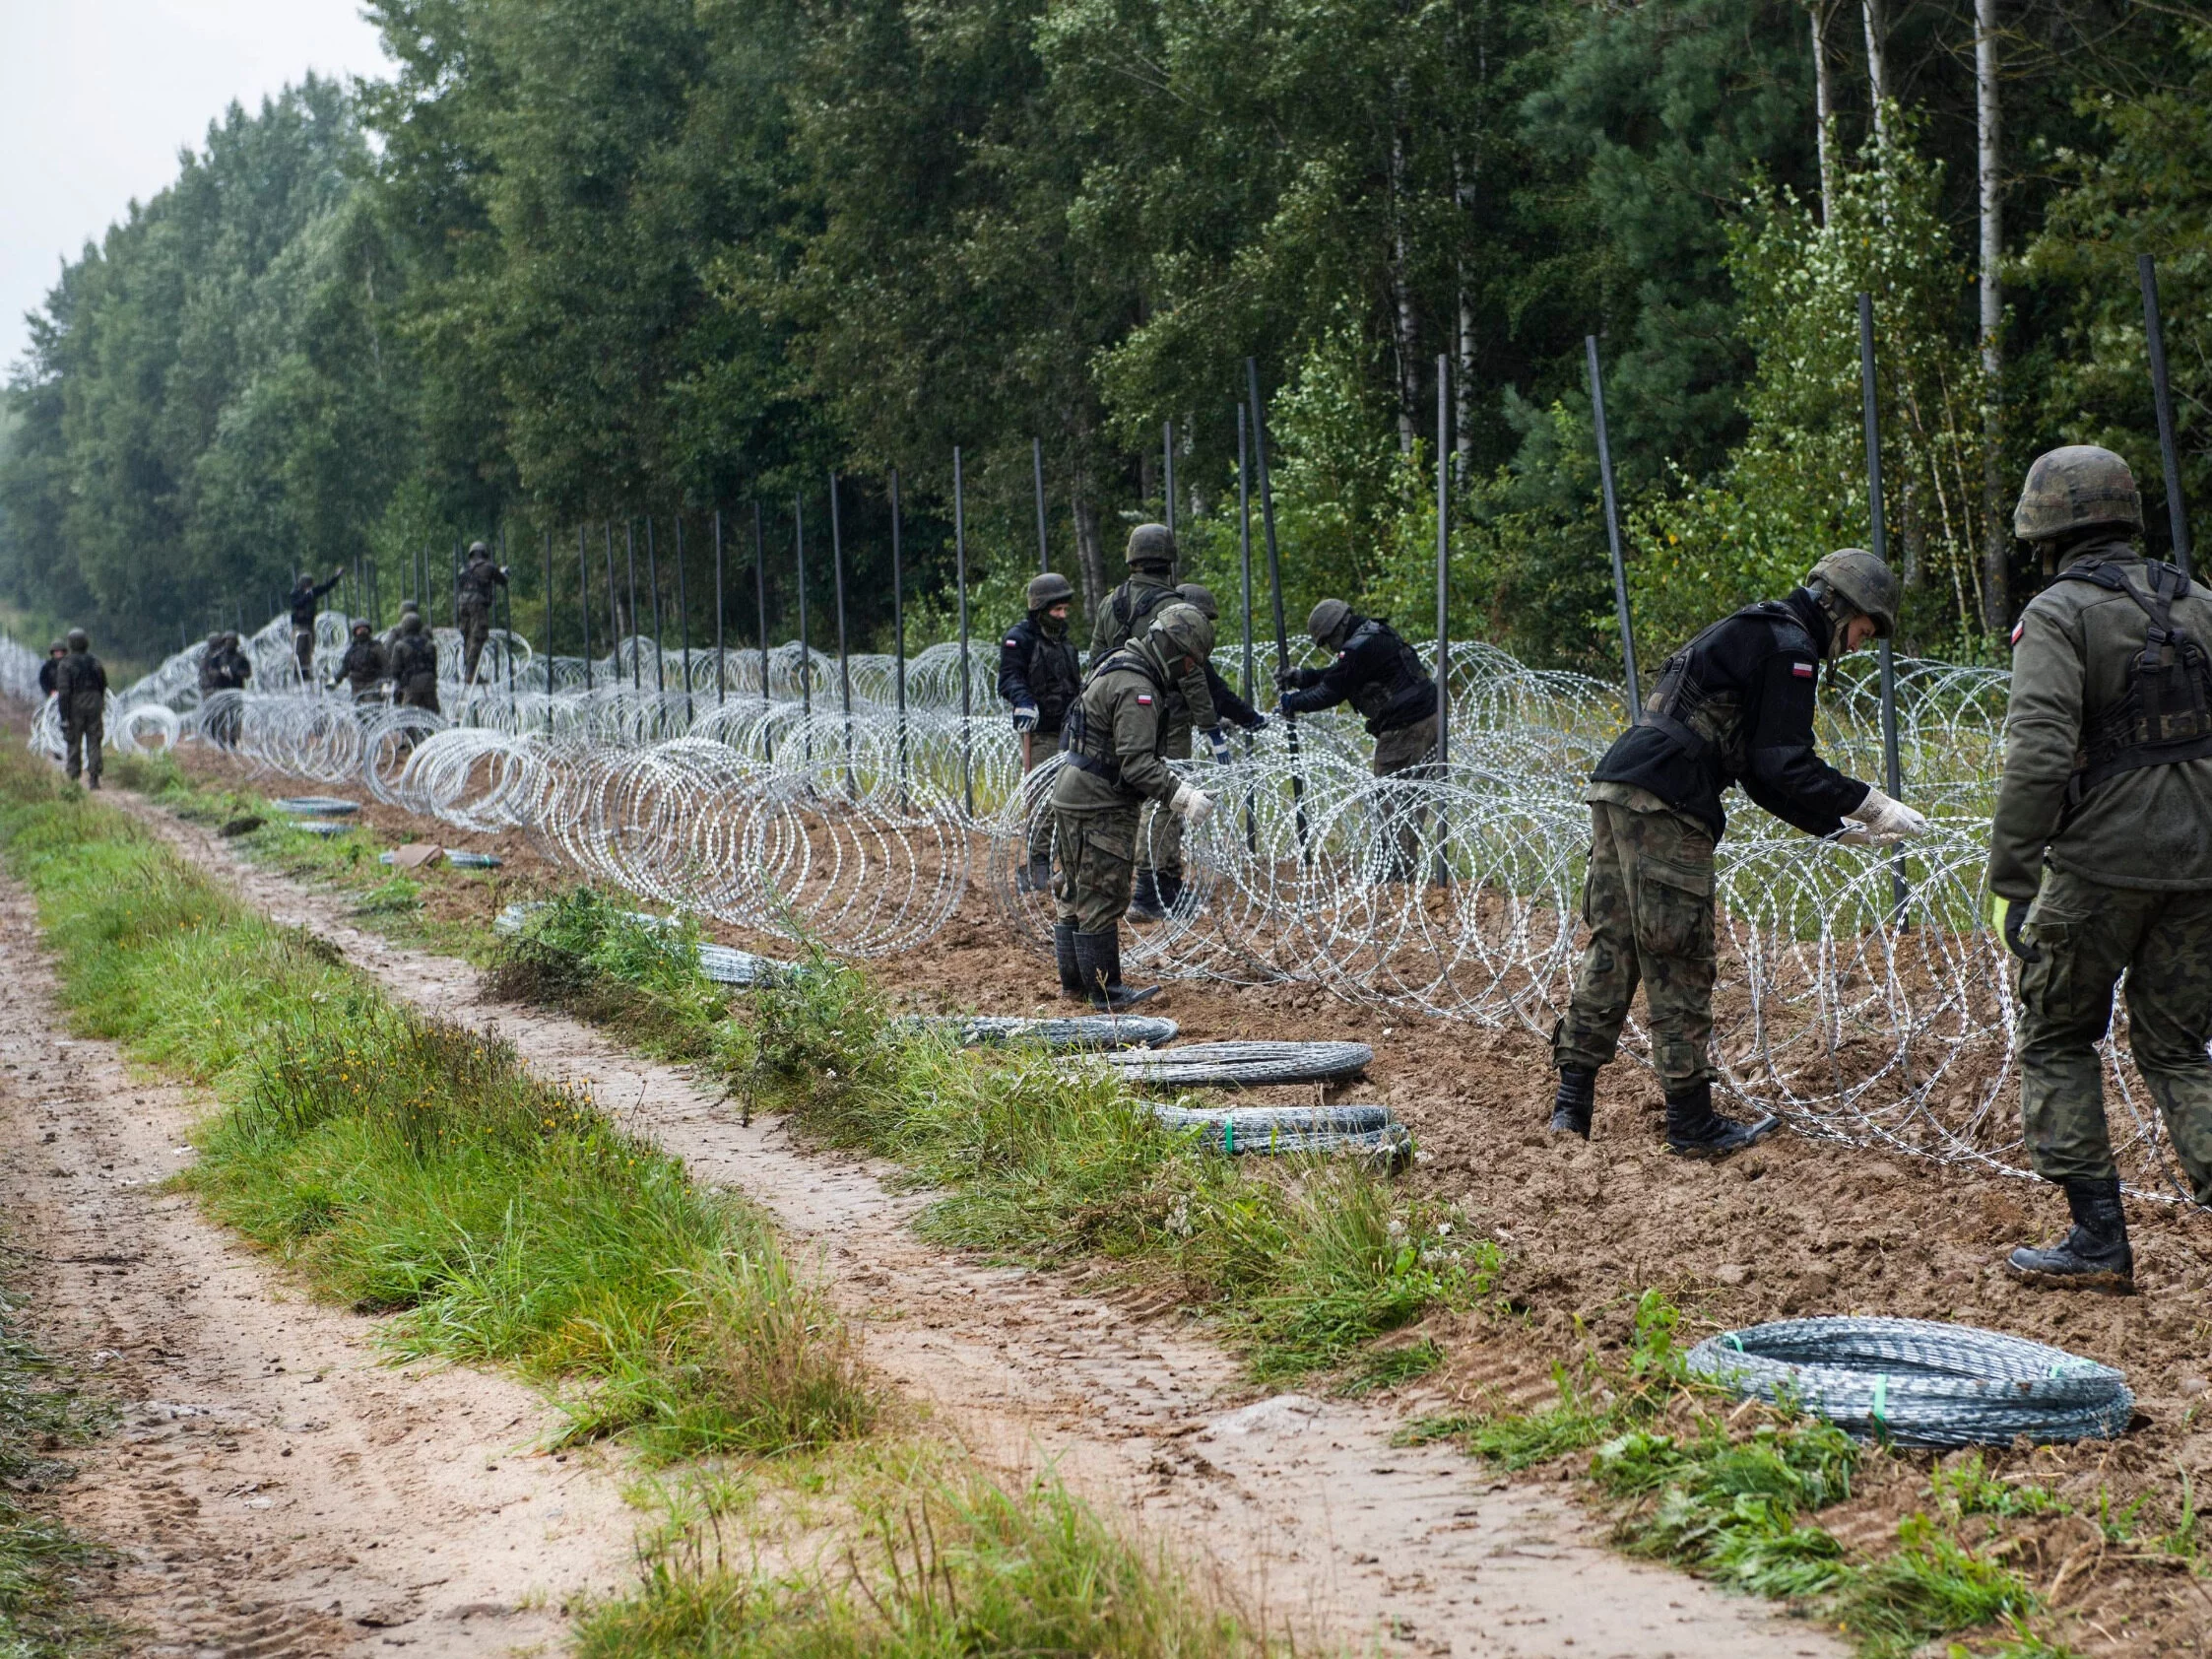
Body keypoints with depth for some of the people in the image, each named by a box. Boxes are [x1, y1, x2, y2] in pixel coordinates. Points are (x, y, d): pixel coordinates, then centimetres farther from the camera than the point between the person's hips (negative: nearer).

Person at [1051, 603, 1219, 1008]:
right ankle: (1106, 992, 1)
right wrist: (1180, 796, -28)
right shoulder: (1136, 689, -20)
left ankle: (1074, 980, 27)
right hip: (1099, 807, -11)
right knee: (1103, 898, -4)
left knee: (1074, 894, 17)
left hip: (1073, 796, 11)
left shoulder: (1119, 666, 13)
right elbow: (1137, 762, -27)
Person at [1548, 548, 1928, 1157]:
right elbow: (1786, 767, -11)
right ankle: (1693, 1123, 3)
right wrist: (1872, 805, -3)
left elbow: (1764, 773, 29)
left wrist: (1838, 826, 26)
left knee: (1611, 947, 12)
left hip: (1615, 788, 10)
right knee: (1680, 964, -3)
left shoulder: (1753, 633, 28)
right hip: (1662, 805, -10)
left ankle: (1571, 1103, 12)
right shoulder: (1788, 646, -4)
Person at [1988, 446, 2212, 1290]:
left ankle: (2097, 1236, 8)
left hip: (2102, 864, -5)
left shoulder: (2058, 614, -9)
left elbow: (2038, 752, -20)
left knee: (2057, 1039, 11)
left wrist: (2010, 881, -17)